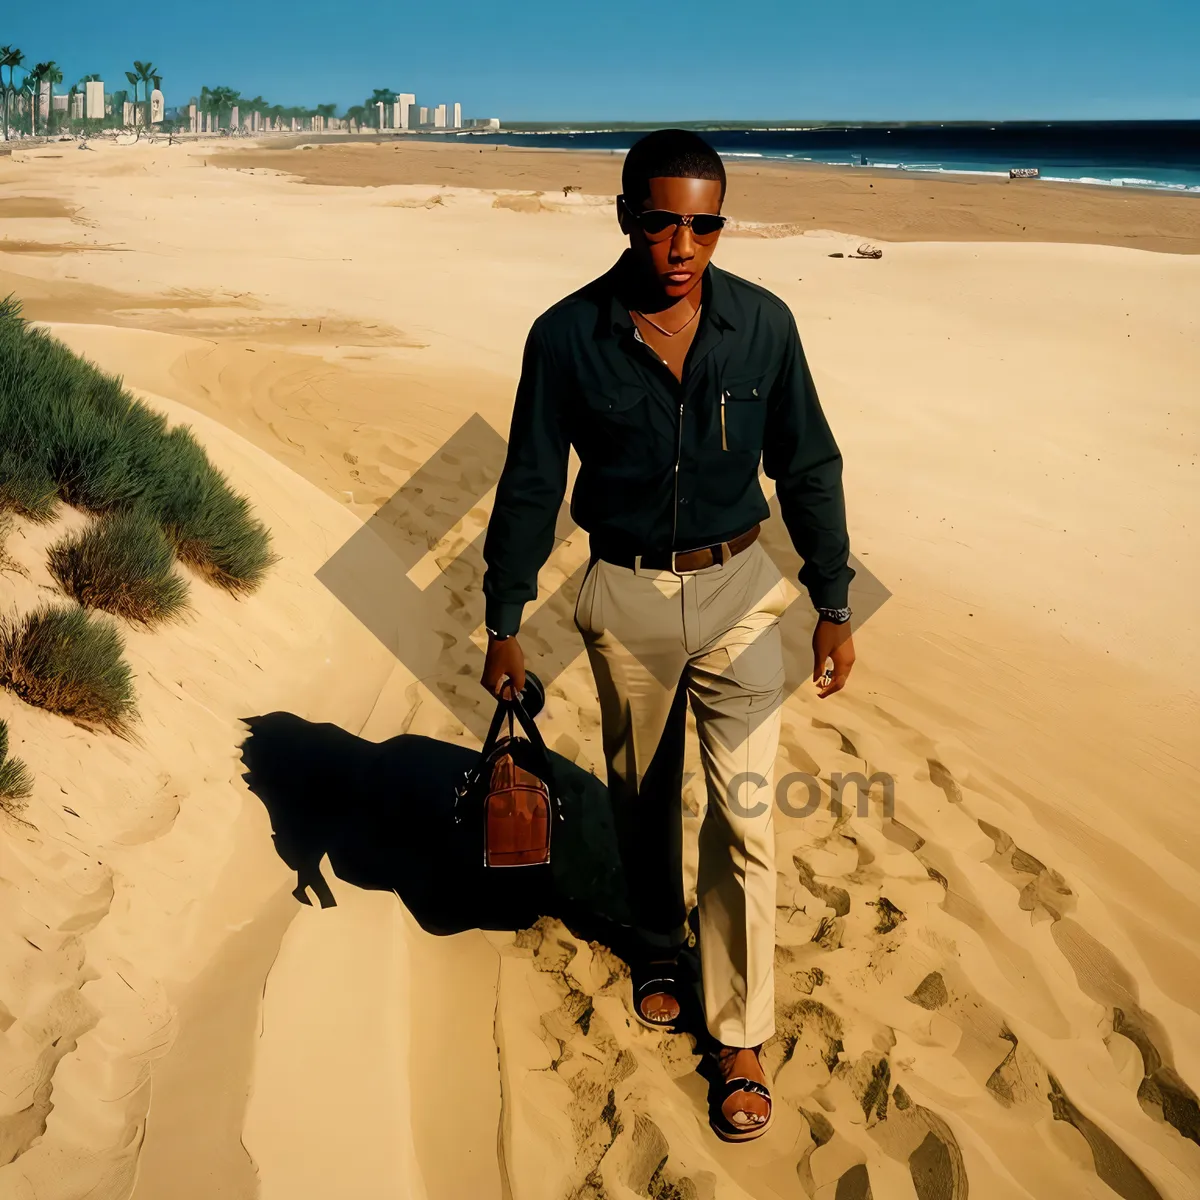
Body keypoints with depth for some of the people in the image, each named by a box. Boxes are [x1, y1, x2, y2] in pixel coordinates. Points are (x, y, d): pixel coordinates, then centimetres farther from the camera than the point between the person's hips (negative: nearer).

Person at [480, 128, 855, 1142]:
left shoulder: (763, 324, -8)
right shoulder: (568, 337, -11)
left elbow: (808, 468, 2)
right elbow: (530, 486, -3)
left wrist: (834, 606, 2)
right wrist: (504, 623, 0)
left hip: (739, 591, 0)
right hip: (626, 596, 0)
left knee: (745, 820, -1)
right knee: (643, 797, 18)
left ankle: (742, 1038, 14)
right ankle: (660, 949, 46)